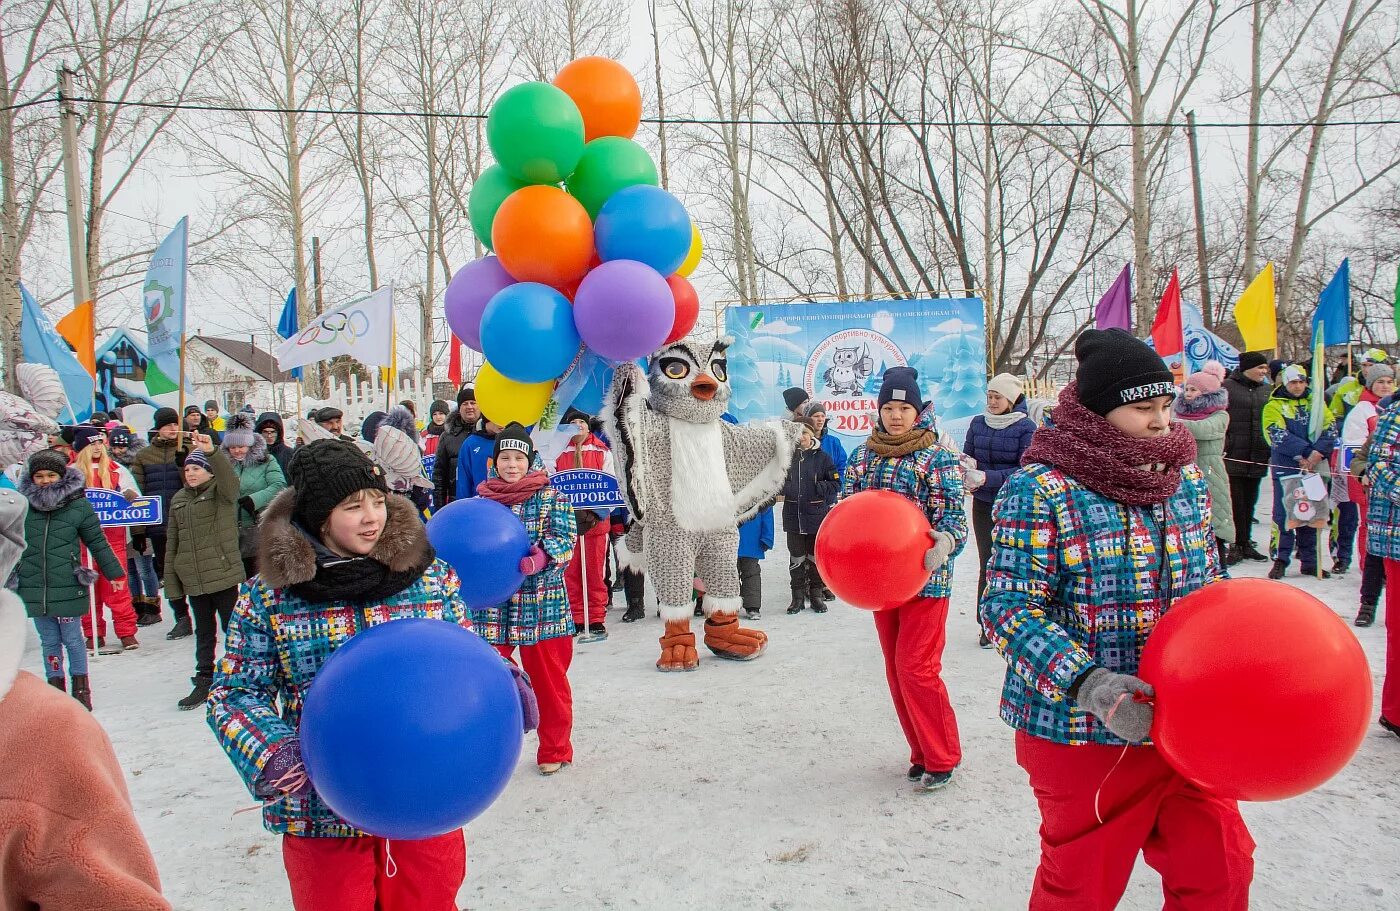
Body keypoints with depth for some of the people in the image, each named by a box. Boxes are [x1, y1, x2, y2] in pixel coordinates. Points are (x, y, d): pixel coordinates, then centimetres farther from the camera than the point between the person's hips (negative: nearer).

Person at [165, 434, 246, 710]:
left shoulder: (222, 493, -2)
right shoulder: (178, 500, 12)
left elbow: (229, 477, -28)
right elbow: (172, 541, 13)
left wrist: (211, 451, -44)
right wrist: (171, 580, 10)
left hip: (223, 575, -5)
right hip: (193, 580, 5)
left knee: (232, 630, 2)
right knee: (204, 633, 15)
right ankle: (204, 682, 23)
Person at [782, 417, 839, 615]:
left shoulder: (822, 458, -2)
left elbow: (835, 484, -1)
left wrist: (817, 488, -16)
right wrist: (784, 487, -9)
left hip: (817, 515, -1)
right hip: (793, 515, 1)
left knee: (816, 557, 9)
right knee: (796, 558, 7)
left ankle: (816, 595, 21)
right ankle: (798, 596, 17)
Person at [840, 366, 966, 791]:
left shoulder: (938, 457, -6)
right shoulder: (862, 455, 7)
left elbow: (952, 517, -11)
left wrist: (943, 543, -32)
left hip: (925, 577, -5)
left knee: (916, 668, -8)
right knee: (896, 670, 11)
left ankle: (942, 758, 10)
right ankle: (923, 753, 25)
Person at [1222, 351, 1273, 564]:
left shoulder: (1266, 390, 14)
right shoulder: (1228, 387, -6)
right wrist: (1223, 446, -17)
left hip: (1258, 456, 6)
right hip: (1234, 455, -6)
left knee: (1250, 502, 12)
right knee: (1236, 502, -5)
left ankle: (1246, 543, 20)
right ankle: (1238, 545, 1)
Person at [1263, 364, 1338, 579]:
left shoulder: (1315, 403, 12)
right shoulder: (1274, 406, 1)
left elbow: (1330, 429, 0)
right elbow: (1279, 435, -12)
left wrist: (1317, 453, -16)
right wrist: (1305, 452, -18)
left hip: (1312, 465, 4)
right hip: (1285, 467, -3)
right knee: (1283, 513, -3)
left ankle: (1309, 561, 15)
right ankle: (1280, 559, 3)